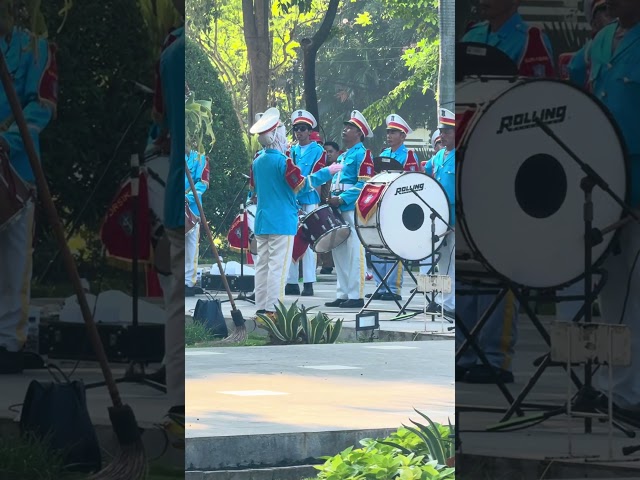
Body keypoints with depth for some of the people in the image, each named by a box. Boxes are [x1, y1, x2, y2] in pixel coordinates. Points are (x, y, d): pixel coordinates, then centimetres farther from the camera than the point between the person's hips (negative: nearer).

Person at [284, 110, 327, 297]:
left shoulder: (318, 151, 2)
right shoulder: (291, 151, 16)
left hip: (309, 201, -5)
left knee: (308, 242, -6)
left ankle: (309, 283, -5)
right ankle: (292, 282, 8)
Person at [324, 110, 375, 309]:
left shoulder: (362, 154, -5)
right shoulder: (342, 156, 21)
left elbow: (364, 184, -14)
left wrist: (342, 199, -18)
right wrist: (332, 199, 8)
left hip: (353, 210, -9)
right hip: (338, 210, 9)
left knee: (354, 252, -8)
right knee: (338, 252, 9)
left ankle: (356, 296, -7)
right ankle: (343, 294, 14)